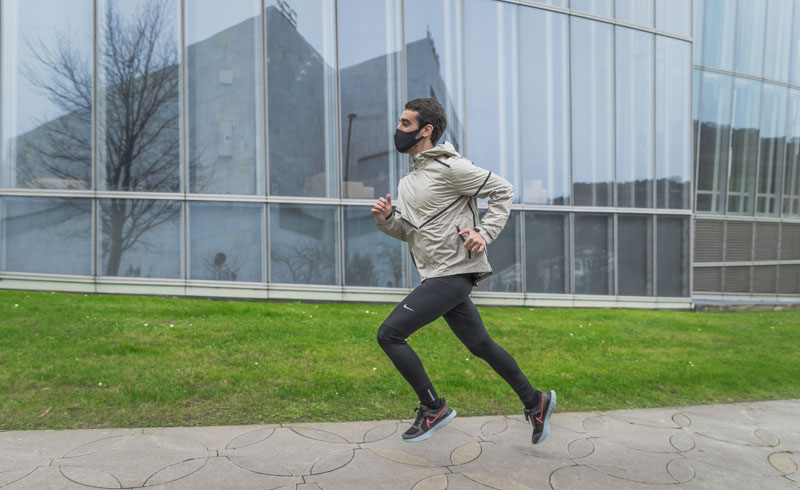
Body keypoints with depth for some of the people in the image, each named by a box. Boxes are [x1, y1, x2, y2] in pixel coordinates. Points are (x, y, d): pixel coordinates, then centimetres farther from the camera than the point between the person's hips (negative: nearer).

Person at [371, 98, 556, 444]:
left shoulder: (449, 167, -10)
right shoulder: (408, 181, 16)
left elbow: (502, 190, -5)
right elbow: (408, 231, 16)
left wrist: (485, 233, -14)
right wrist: (386, 218, -3)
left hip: (453, 273, -9)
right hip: (439, 274, 9)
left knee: (389, 333, -10)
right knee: (480, 345, 16)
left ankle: (433, 409, 5)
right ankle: (535, 403, 31)